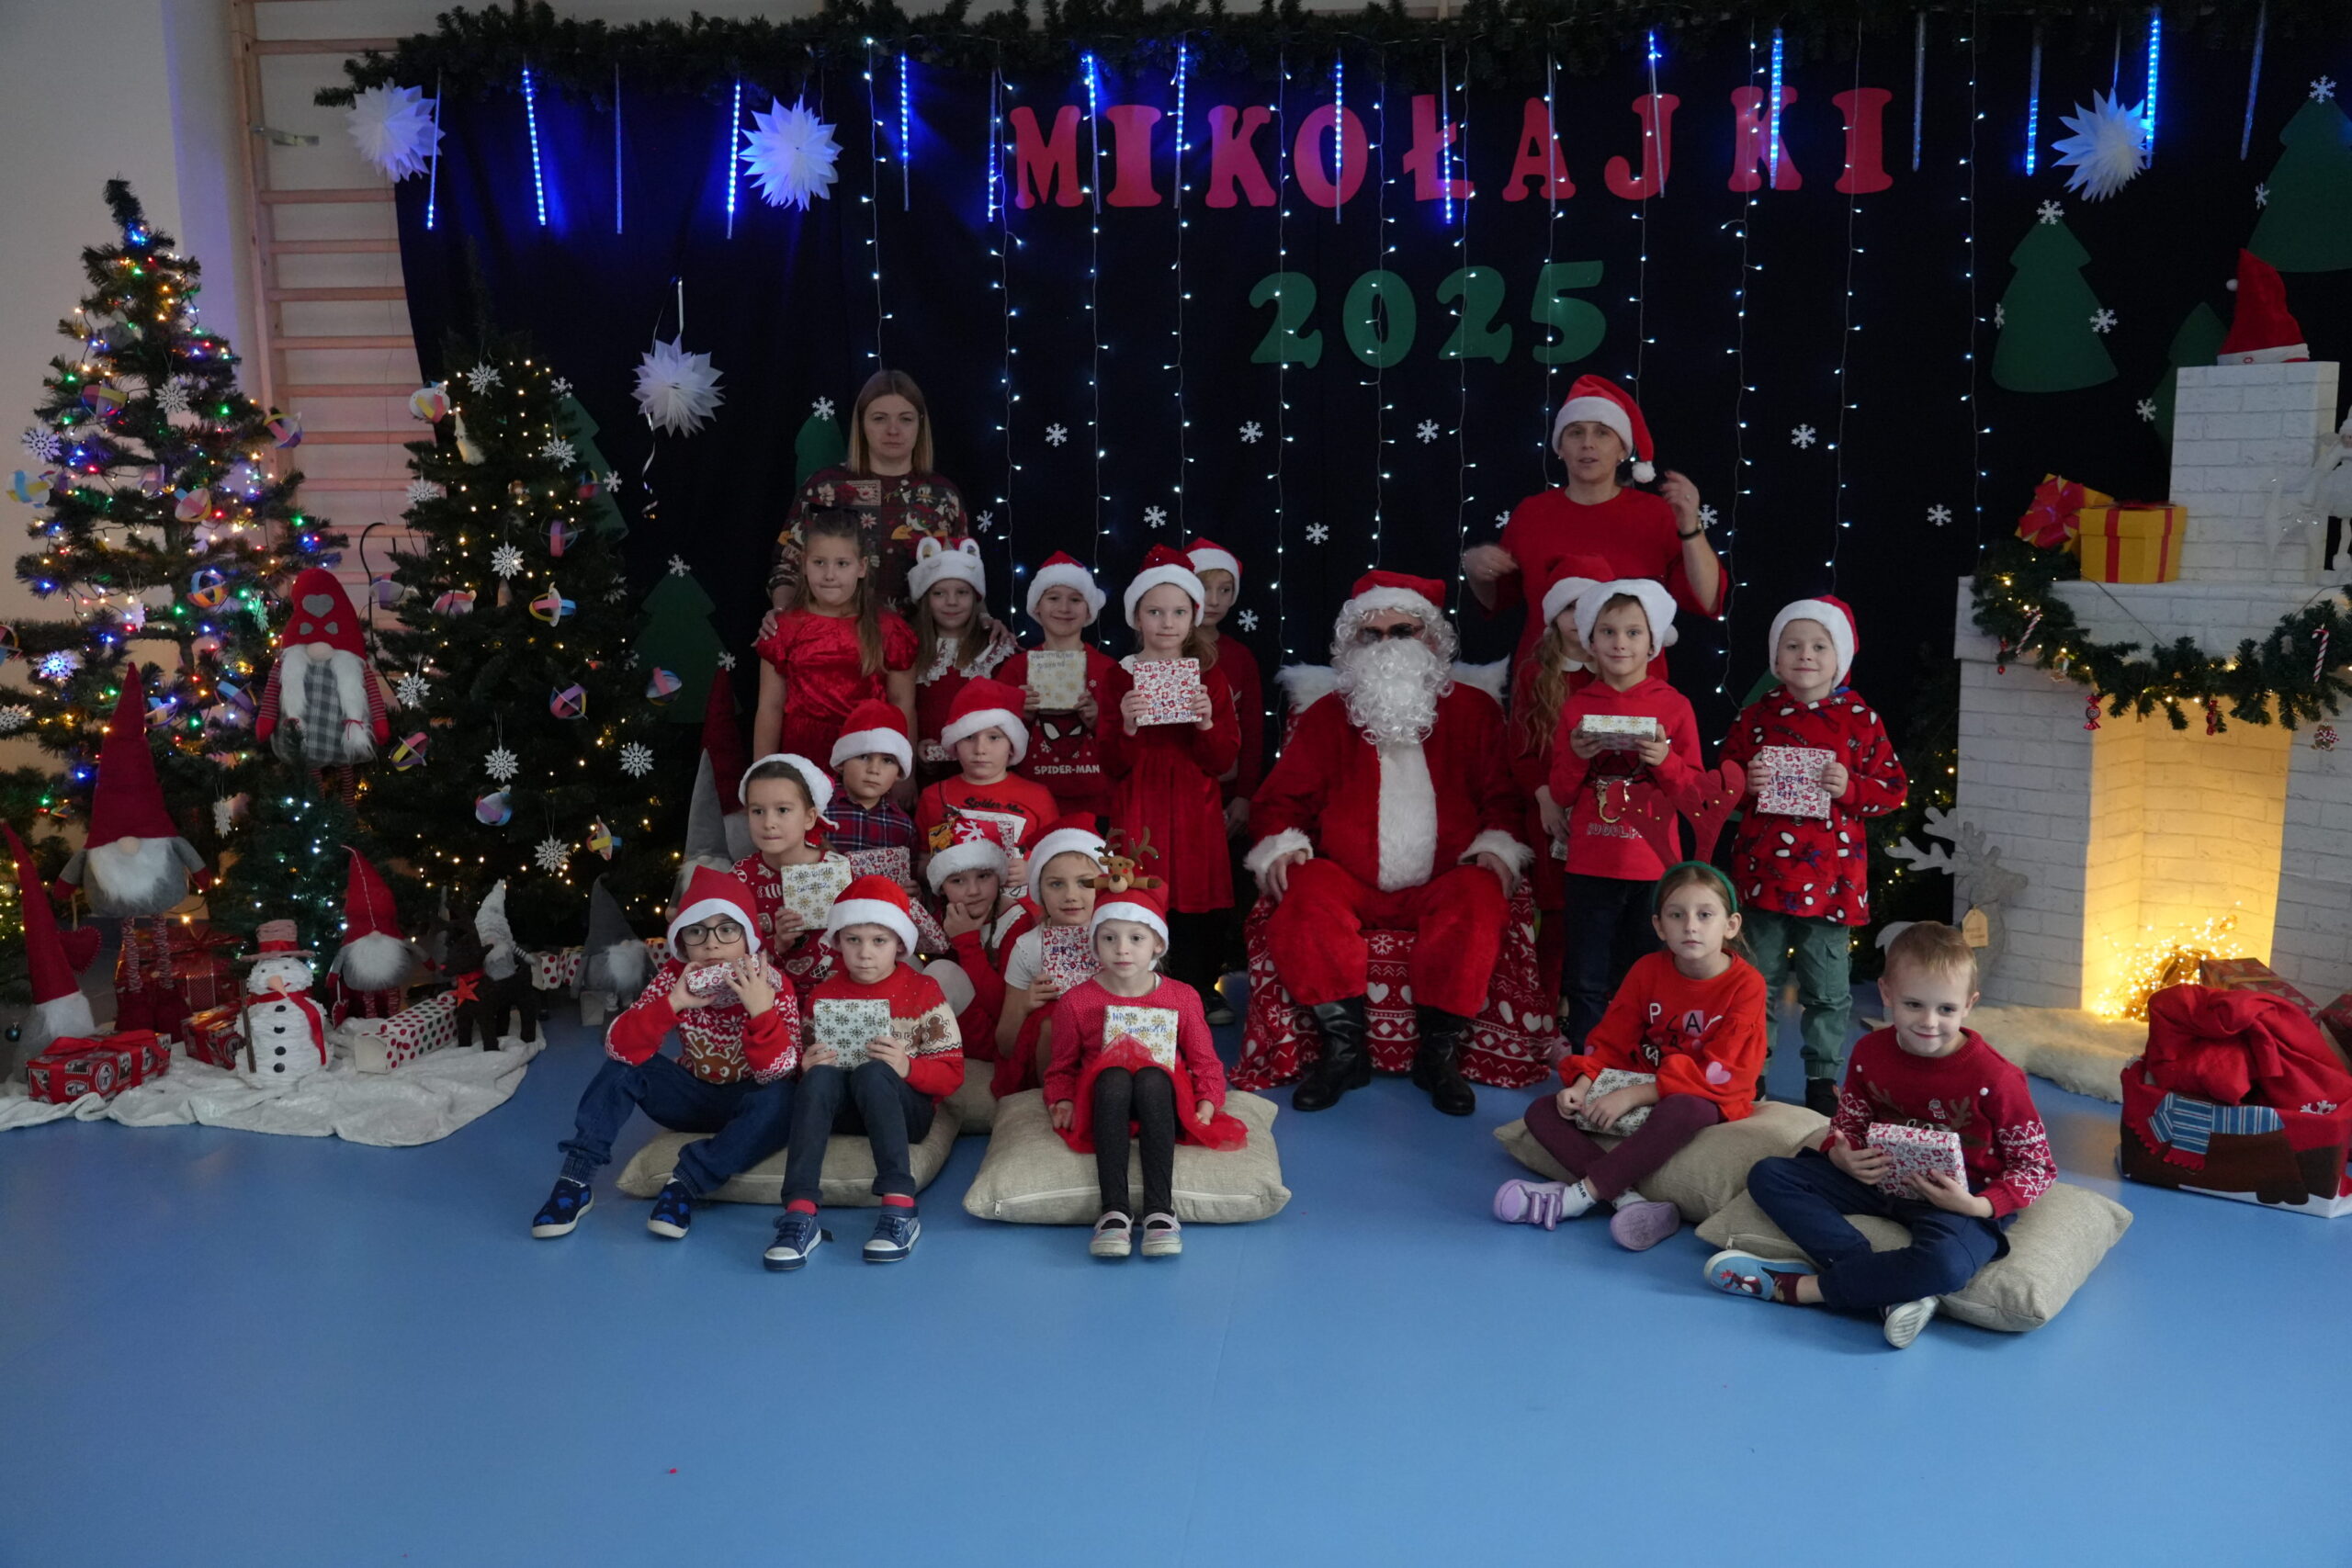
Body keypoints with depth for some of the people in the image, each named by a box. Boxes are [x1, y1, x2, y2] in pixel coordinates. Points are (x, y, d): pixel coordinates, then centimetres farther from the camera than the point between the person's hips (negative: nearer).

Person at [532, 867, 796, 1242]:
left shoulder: (771, 986, -20)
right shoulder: (674, 977, -12)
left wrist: (761, 1012, -44)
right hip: (693, 1095, 3)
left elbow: (778, 1074, -29)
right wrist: (671, 1004, -37)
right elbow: (618, 1046, -22)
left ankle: (686, 1182, -30)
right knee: (624, 1064, -20)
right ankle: (575, 1179, -18)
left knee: (781, 1100, -36)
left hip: (746, 1102, -3)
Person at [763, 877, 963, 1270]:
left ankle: (900, 1210, -44)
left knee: (872, 1073, -35)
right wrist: (807, 1066, -10)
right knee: (820, 1076, -31)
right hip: (841, 1109, 3)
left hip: (904, 1109, -2)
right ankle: (800, 1215, -42)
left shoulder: (922, 991, 0)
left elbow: (952, 1073, -4)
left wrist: (908, 1067, -24)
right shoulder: (824, 995, 9)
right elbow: (804, 1062, 15)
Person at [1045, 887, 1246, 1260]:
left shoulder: (1182, 997, 4)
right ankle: (1114, 1208, -42)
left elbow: (1205, 1061, 8)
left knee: (1152, 1078, -36)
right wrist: (1063, 1100, -6)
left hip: (1163, 1103, 0)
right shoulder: (1076, 1001, 3)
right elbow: (1062, 1068, 13)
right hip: (1105, 1103, 0)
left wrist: (1208, 1102, -9)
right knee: (1113, 1076, -36)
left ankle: (1160, 1208, -41)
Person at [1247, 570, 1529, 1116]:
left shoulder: (1472, 710, 13)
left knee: (1478, 901, -33)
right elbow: (1283, 795, 12)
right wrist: (1280, 844, -7)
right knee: (1301, 895, -31)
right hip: (1349, 882, 1)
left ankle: (1438, 1051, -19)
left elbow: (1502, 794, 12)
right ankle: (1345, 1047, -22)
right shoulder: (1327, 714, 15)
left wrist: (1498, 845, -7)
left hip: (1443, 882, -1)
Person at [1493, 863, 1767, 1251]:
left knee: (1684, 1111, -42)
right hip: (1641, 1088, 5)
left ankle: (1580, 1194, -34)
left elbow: (1718, 1074, -22)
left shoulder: (1746, 985, -16)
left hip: (1709, 1100, -5)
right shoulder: (1647, 971, -2)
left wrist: (1633, 1095, -27)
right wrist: (1582, 1085, -20)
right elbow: (1611, 1041, 1)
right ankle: (1627, 1198, -32)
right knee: (1542, 1112, -11)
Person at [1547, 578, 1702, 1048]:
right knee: (1587, 983, 6)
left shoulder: (1675, 705, 1)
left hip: (1652, 867, -1)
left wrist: (1665, 761, -16)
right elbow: (1561, 794, 7)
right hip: (1590, 866, 1)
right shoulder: (1576, 707, 5)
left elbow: (1694, 789, 2)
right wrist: (1576, 756, -12)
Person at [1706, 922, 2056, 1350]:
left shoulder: (1994, 1077, -18)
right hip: (1880, 1179, 6)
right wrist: (1844, 1156, -16)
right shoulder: (1870, 1052, -4)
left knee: (1946, 1264, -40)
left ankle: (1794, 1286, -22)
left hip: (1959, 1201, -5)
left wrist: (1977, 1206, -25)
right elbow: (1848, 1124, 9)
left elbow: (2039, 1167, -9)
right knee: (1768, 1177, -11)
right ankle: (1889, 1289, -26)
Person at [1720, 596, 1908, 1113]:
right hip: (1762, 871, 1)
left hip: (1829, 875, -1)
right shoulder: (1757, 715, 3)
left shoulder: (1859, 718, -1)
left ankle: (1824, 1079, 22)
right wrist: (1744, 783, -11)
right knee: (1757, 980, 11)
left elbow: (1894, 786, 1)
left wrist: (1851, 788, -17)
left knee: (1827, 987, 8)